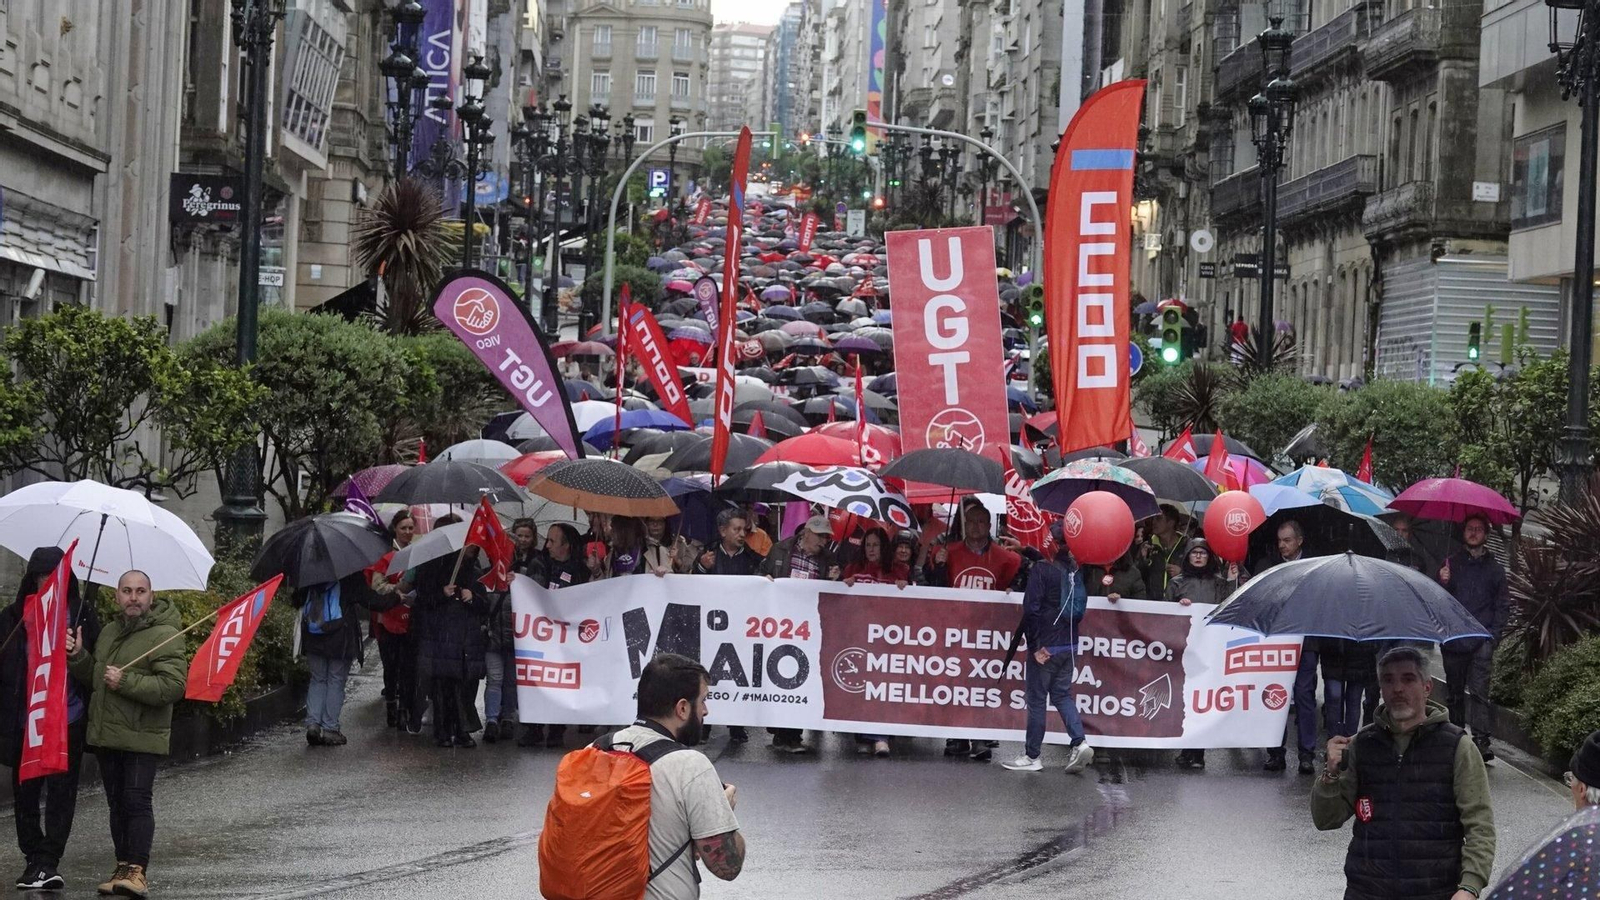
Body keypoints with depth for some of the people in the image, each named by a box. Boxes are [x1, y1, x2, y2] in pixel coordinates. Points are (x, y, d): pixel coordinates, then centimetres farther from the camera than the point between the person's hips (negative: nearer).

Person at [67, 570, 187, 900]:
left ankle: (137, 869, -9)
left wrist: (126, 682, -21)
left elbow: (174, 685, -20)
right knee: (117, 802, 11)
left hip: (141, 737, -8)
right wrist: (78, 657, 6)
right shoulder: (109, 632, 16)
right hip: (106, 735, 8)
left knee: (137, 800, -10)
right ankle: (123, 867, 17)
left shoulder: (164, 635, -10)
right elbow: (93, 679, 26)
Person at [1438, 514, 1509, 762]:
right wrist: (1443, 583, -10)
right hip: (1453, 640, 2)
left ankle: (1481, 740, -19)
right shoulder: (1451, 564, 11)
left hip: (1482, 641, -2)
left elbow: (1503, 606, 11)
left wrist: (1493, 634, -2)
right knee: (1455, 693, 7)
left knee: (1479, 690, -13)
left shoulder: (1495, 568, 9)